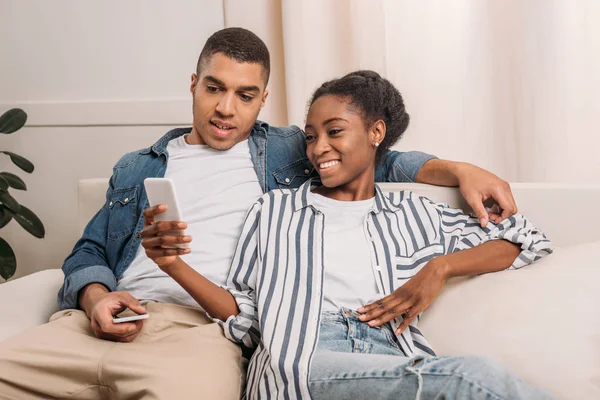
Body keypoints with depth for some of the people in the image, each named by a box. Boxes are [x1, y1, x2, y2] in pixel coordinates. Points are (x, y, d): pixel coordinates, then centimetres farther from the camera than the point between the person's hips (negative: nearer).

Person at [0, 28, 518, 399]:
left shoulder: (288, 151, 22)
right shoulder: (137, 168, 27)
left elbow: (375, 158, 21)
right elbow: (89, 252, 23)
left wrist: (457, 169, 4)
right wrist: (96, 295, -1)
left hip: (203, 328, -3)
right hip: (102, 323, 4)